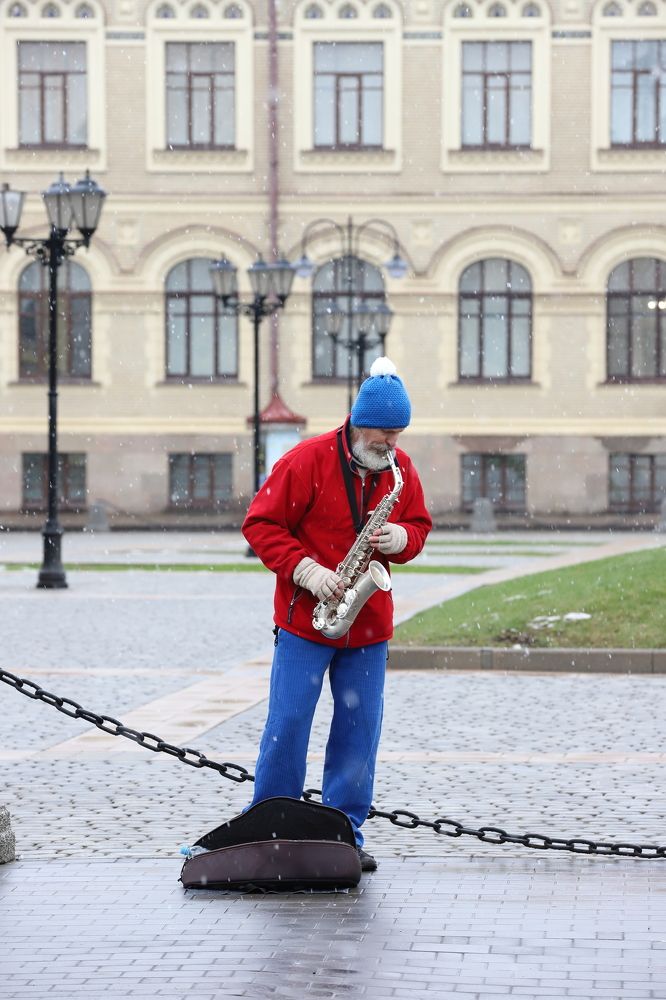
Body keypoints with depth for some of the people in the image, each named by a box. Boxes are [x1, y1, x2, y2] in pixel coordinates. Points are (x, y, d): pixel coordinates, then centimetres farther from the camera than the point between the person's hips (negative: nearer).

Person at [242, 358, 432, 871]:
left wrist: (402, 538, -8)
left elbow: (419, 525, 16)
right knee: (288, 722, -3)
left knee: (359, 727, 4)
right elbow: (261, 524, -8)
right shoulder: (308, 460, -10)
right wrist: (305, 570, -19)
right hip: (305, 617, -4)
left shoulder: (401, 469, 5)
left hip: (369, 624, 4)